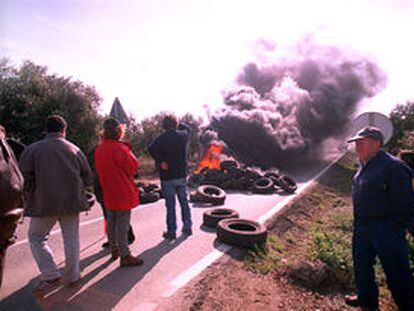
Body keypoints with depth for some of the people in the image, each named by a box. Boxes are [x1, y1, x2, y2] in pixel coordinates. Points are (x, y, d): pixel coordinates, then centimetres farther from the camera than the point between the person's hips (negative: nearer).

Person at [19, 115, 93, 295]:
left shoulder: (33, 149, -2)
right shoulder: (75, 149, 4)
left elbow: (24, 178, -6)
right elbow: (87, 177, 7)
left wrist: (33, 194, 11)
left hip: (44, 203, -2)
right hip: (72, 202, 2)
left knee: (36, 237, 15)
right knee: (71, 238, 14)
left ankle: (50, 275, 5)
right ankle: (72, 276, 22)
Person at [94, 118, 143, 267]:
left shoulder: (99, 149, 4)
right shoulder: (119, 148, -20)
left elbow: (99, 170, 11)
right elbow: (133, 166, -12)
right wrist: (127, 149, -4)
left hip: (108, 192, 7)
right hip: (123, 192, -7)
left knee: (111, 222, 18)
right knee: (122, 224, -1)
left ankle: (114, 249, 32)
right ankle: (125, 256, 6)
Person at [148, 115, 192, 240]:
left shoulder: (161, 138, -11)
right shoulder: (182, 135, 0)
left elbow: (151, 149, -29)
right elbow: (187, 129, 24)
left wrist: (160, 162, -19)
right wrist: (177, 124, 27)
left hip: (167, 177, -3)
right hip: (182, 175, 4)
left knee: (170, 205, 4)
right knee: (184, 202, 15)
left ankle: (171, 231, 14)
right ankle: (187, 227, 25)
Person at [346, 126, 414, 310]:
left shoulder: (393, 166, -19)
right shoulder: (365, 165, 9)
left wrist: (394, 229, -17)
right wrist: (358, 222, 16)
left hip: (385, 229, -9)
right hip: (362, 227, 9)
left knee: (396, 274, 4)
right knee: (361, 266, 22)